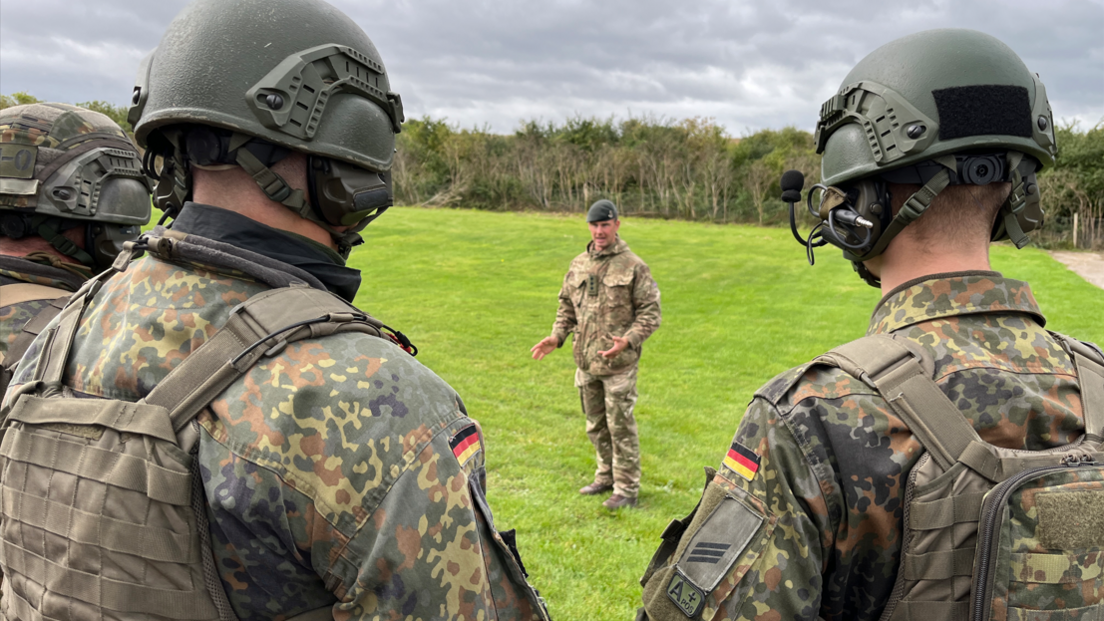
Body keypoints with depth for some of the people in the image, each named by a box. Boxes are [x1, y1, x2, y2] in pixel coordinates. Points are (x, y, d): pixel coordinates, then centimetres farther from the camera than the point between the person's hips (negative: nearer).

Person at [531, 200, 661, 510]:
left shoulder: (633, 266, -8)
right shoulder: (578, 266, 8)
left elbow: (650, 312, -8)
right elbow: (567, 307, 17)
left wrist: (629, 339, -22)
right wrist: (556, 336, 2)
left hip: (618, 363, -6)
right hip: (586, 361, 6)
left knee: (620, 425, 1)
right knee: (595, 425, 17)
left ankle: (627, 488, 13)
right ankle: (606, 477, 34)